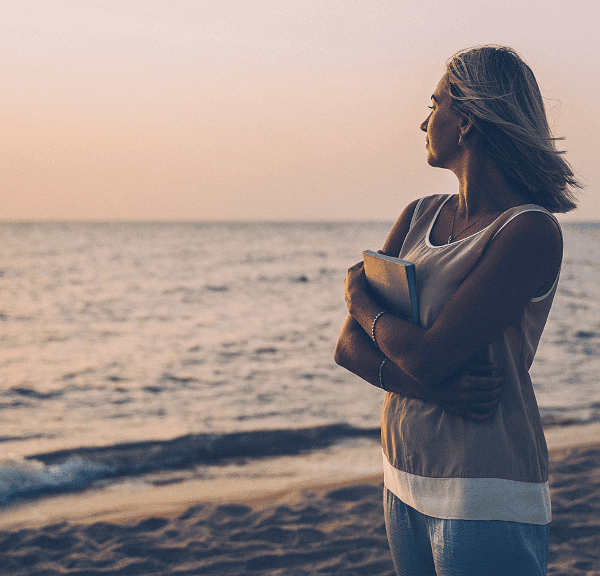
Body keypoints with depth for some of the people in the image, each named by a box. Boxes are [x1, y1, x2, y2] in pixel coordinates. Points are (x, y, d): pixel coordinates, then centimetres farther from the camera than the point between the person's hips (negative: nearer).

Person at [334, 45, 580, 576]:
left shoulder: (531, 231, -15)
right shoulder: (419, 217, 7)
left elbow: (429, 357, -21)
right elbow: (349, 346, 2)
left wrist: (360, 298, -3)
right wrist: (434, 388, -16)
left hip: (486, 506, -7)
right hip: (405, 486, 7)